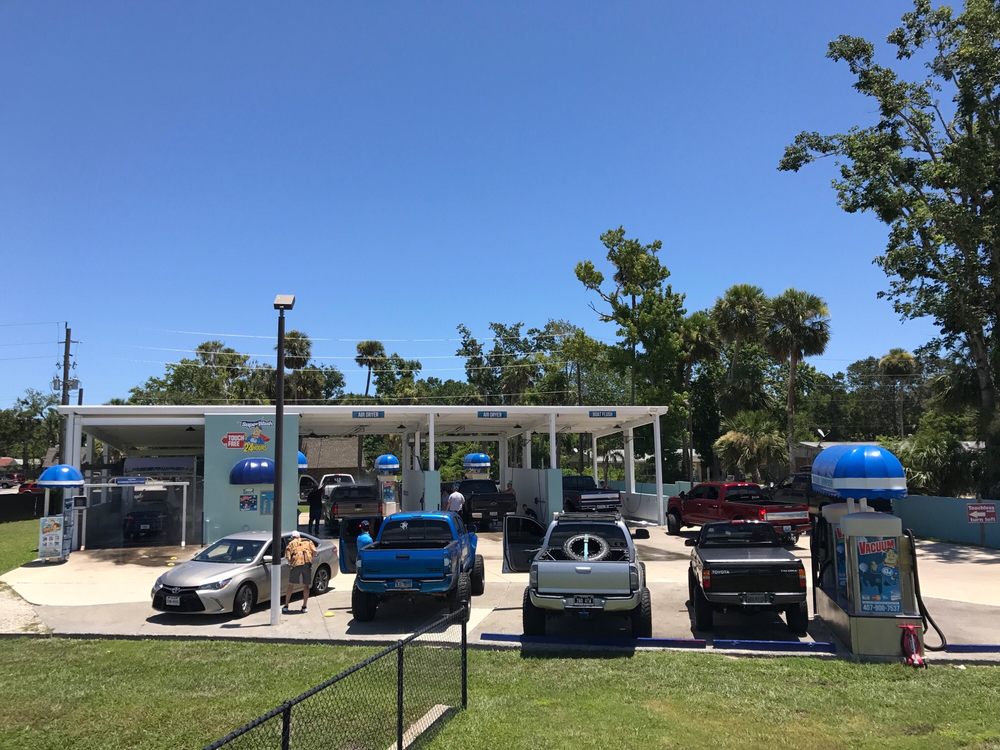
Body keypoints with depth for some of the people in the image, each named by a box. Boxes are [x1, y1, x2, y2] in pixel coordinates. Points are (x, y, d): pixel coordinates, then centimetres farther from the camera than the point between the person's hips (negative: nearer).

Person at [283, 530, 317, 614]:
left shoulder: (291, 543, 16)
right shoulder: (308, 541, 20)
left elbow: (287, 556, 3)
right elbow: (314, 552, 6)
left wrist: (290, 562, 21)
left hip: (296, 563, -1)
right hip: (307, 563, 1)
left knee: (291, 585, 11)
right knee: (306, 586, 12)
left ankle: (286, 606, 13)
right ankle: (304, 607, 11)